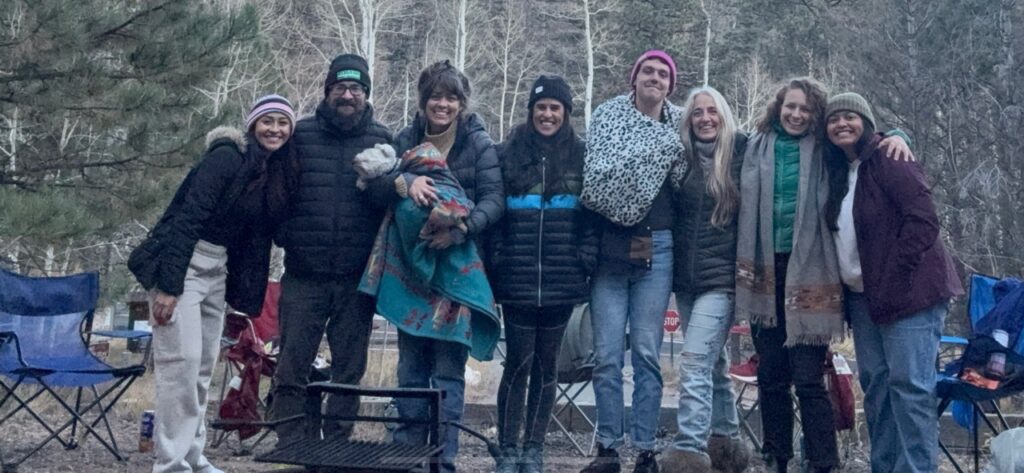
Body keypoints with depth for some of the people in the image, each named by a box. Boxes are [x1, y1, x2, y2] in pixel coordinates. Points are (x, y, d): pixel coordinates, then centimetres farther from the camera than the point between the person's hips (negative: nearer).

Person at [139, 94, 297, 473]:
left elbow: (258, 236, 13)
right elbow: (187, 217, -20)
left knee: (204, 366, 10)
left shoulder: (279, 174, 9)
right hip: (182, 263, -8)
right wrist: (169, 286, -25)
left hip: (219, 269, 8)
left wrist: (245, 295, 8)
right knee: (183, 361, -11)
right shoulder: (227, 157, -15)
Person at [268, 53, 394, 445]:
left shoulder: (381, 139, 5)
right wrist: (283, 235, -4)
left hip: (357, 279, 1)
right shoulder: (301, 134, 4)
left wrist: (379, 180, -20)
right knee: (291, 369, 0)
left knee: (349, 371, 8)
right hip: (304, 276, -1)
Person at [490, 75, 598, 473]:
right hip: (517, 280, -1)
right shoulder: (508, 153, 4)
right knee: (519, 362, -1)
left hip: (562, 282, 1)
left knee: (547, 364, 9)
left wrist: (586, 258, -3)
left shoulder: (582, 155, 6)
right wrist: (495, 259, -2)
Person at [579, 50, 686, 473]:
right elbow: (595, 177, -3)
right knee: (607, 354, -1)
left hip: (656, 249, 1)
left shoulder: (679, 126, 11)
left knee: (647, 353, 1)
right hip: (608, 247, -1)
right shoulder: (608, 116, 6)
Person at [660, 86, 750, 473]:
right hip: (686, 277, 5)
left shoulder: (741, 154, -3)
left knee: (695, 362, -16)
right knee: (713, 362, 14)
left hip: (721, 277, -5)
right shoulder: (682, 158, 8)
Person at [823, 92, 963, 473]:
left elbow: (923, 221, -18)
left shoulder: (888, 162, -11)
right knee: (875, 382, 10)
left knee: (909, 383, -10)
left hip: (907, 290, -9)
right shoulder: (838, 172, 14)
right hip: (863, 295, 9)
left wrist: (892, 279, -18)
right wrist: (848, 285, 11)